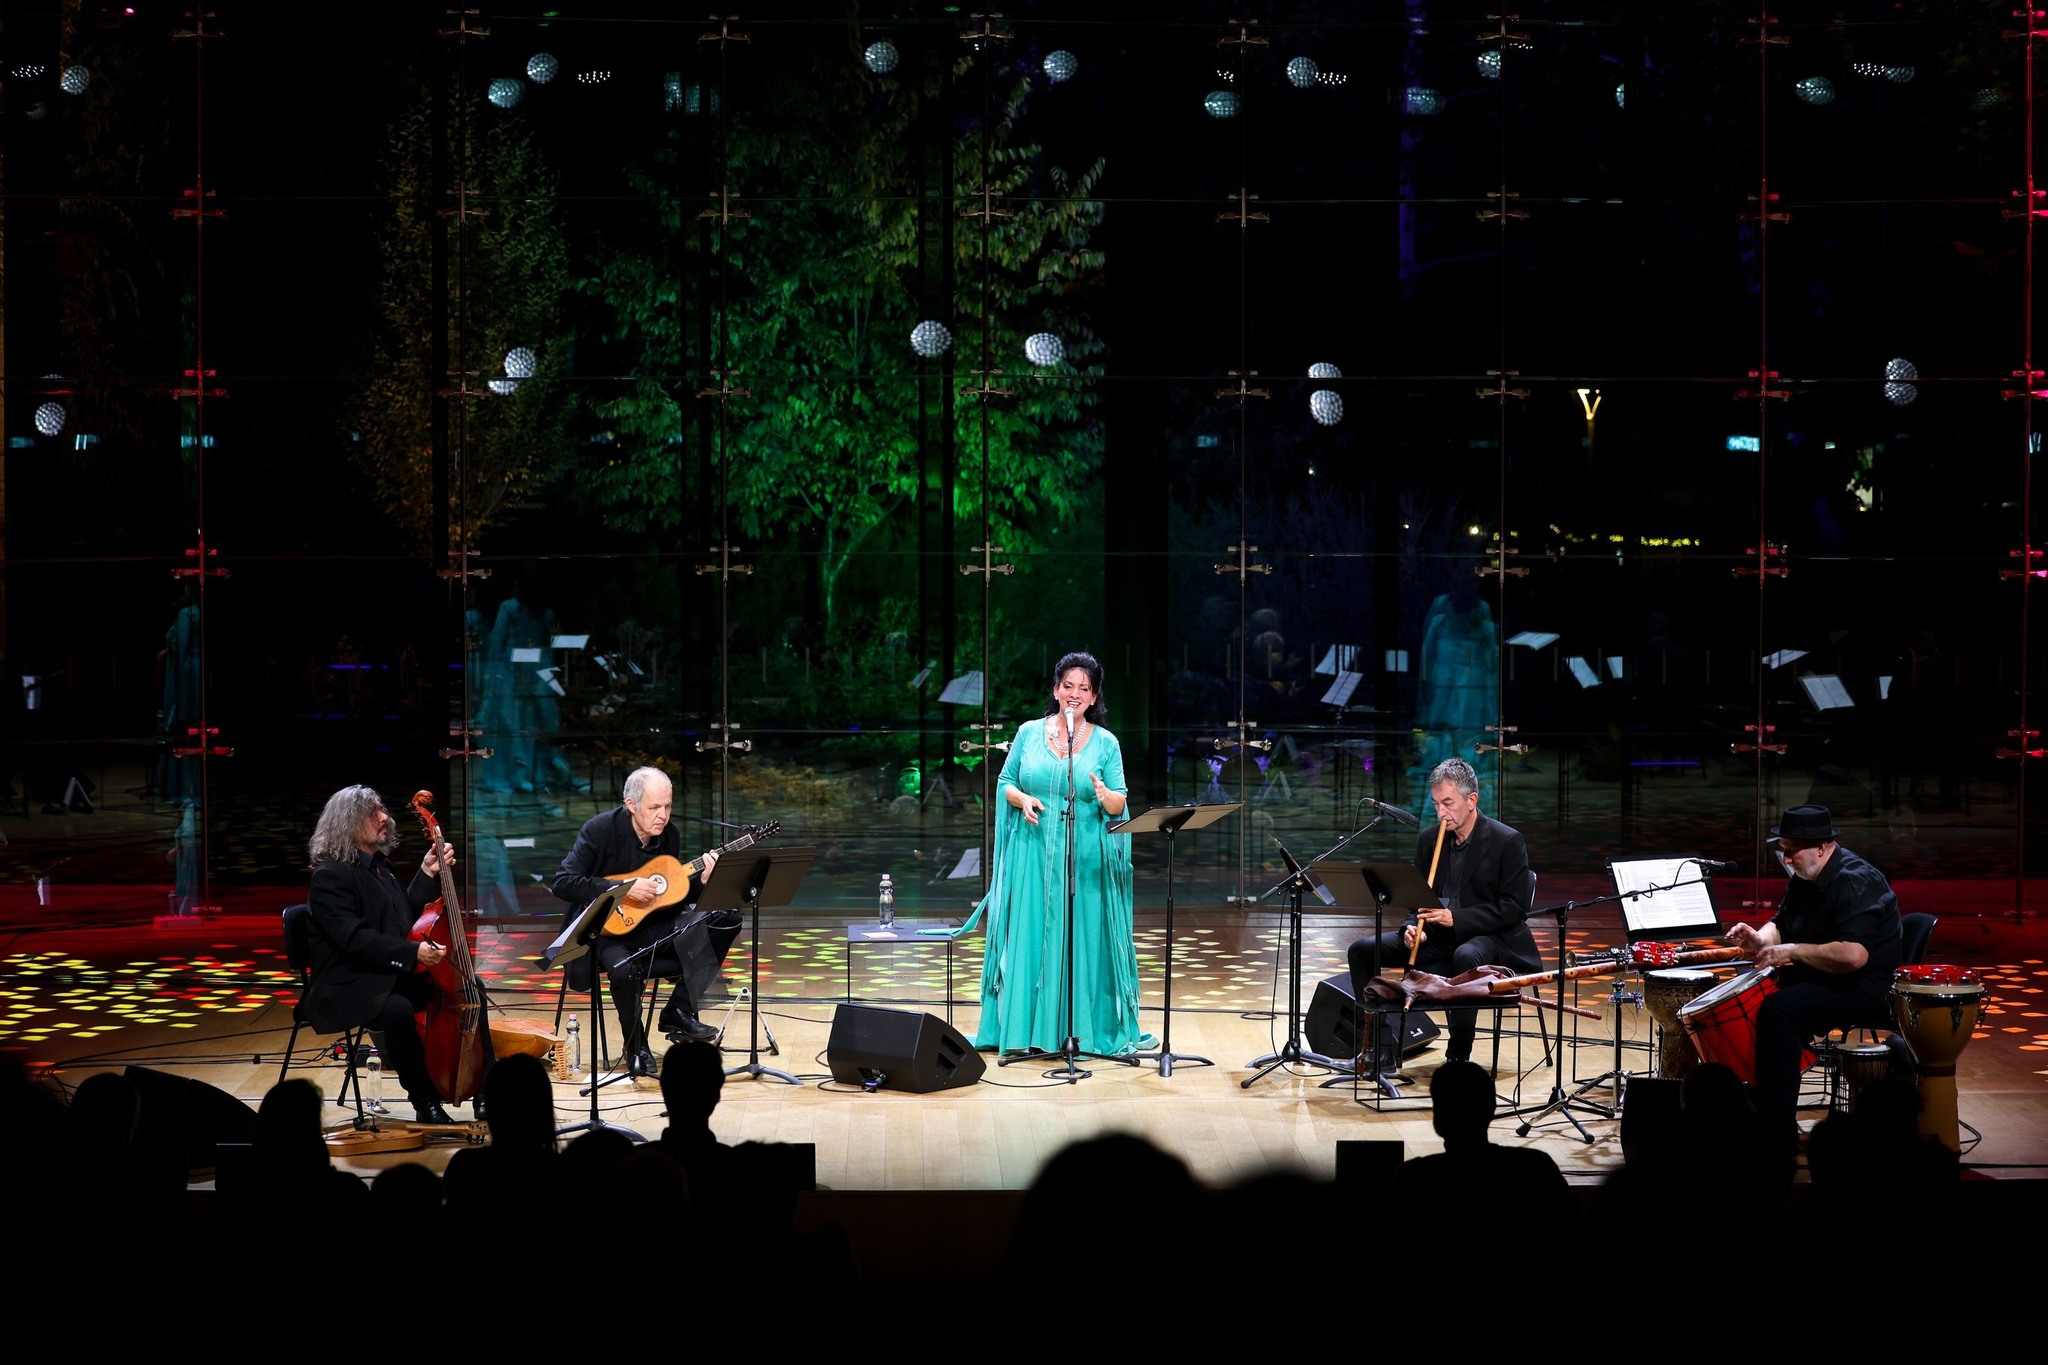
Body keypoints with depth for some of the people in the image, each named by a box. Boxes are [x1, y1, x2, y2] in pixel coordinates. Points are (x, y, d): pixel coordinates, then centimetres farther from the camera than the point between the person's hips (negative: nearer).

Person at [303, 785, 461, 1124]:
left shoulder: (379, 865, 14)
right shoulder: (330, 876, -14)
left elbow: (408, 917, 18)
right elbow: (355, 940, -24)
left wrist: (428, 875, 6)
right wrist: (413, 953, -31)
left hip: (388, 978, 9)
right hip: (347, 987, -9)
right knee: (397, 1010, -37)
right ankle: (426, 1102, -24)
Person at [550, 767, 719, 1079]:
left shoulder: (669, 835, 1)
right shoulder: (599, 830, -15)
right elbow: (561, 883, -22)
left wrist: (701, 880, -12)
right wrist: (623, 889, -27)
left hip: (652, 925, 5)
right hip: (609, 928, -5)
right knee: (623, 968, -36)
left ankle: (678, 1013, -3)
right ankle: (635, 1045, -9)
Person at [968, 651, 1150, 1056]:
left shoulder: (1106, 743, 4)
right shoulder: (1029, 733, 6)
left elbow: (1119, 805, 2)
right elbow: (1005, 782, 10)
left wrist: (1106, 795, -20)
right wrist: (1022, 799, -11)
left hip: (1086, 858, -1)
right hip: (1033, 855, 1)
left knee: (1084, 939, -1)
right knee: (1029, 937, 0)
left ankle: (1086, 1029, 6)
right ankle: (1025, 1029, 6)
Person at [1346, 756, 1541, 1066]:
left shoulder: (1507, 841, -9)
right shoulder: (1429, 839, 8)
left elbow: (1513, 909, -14)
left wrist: (1456, 918, -24)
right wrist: (1413, 928, -10)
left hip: (1490, 939, -6)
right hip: (1437, 937, 6)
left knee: (1467, 956, -41)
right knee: (1363, 950, -10)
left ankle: (1458, 1055, -29)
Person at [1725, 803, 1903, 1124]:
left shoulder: (1856, 882, -21)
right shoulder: (1804, 878, 9)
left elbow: (1853, 955, -33)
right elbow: (1781, 926, 19)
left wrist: (1793, 951, -27)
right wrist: (1759, 939, -5)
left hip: (1867, 988, -10)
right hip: (1821, 980, 10)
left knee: (1778, 1010, -29)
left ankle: (1777, 1128, -27)